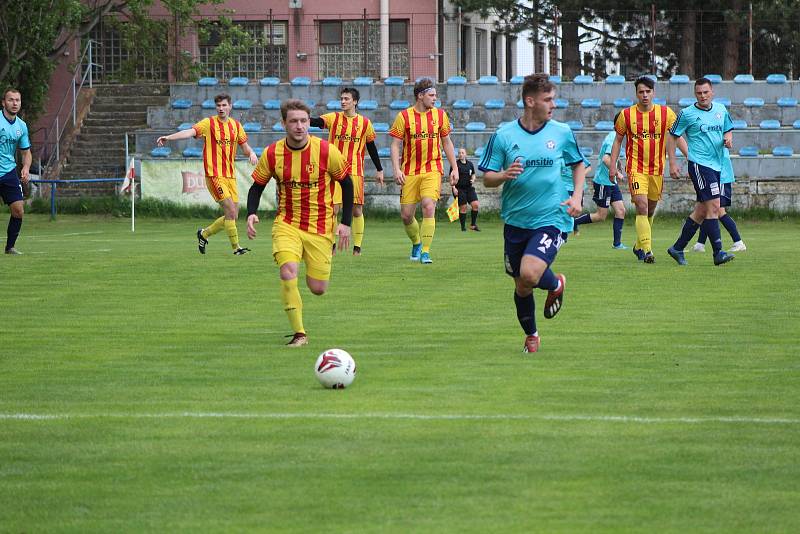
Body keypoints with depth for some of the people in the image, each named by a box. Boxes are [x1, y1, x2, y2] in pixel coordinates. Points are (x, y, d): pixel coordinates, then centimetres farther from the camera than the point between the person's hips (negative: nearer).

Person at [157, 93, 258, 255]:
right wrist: (168, 137, -35)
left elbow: (245, 146, 18)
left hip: (230, 175, 6)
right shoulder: (209, 123, -5)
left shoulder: (236, 125, 11)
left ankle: (204, 234, 26)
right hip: (214, 174, -6)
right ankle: (236, 247, -6)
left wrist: (251, 153, -6)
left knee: (233, 215, 5)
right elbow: (190, 132, -19)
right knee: (231, 210, -14)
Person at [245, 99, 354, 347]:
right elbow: (257, 186, 7)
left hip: (320, 227, 0)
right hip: (287, 223, 0)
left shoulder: (326, 151, -11)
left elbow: (346, 183, 2)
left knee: (318, 288, 0)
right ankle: (299, 333, -15)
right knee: (288, 272, -25)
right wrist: (251, 214, -11)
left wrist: (346, 223, -1)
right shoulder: (272, 154, -7)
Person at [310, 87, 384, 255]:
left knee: (357, 210, 1)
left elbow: (371, 147, 14)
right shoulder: (334, 118, 4)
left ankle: (357, 246, 10)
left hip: (356, 171, 0)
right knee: (333, 208, -6)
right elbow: (317, 122, -14)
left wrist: (379, 170, 16)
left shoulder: (365, 123, 5)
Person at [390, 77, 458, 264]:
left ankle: (425, 251, -12)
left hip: (432, 170, 0)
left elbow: (447, 142, 16)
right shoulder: (404, 116, -1)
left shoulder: (440, 115, 6)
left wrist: (454, 168, 13)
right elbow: (395, 145, 0)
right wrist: (396, 169, -11)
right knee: (406, 215, 2)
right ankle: (416, 243, 31)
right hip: (410, 172, 0)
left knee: (428, 206, -19)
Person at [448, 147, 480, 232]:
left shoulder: (470, 164, 11)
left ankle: (473, 225, 4)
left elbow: (473, 174, 23)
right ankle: (463, 227, 6)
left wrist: (473, 180, 2)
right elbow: (451, 177, -4)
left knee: (475, 205, -8)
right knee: (463, 207, -5)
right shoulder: (456, 164, -3)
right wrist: (453, 187, -13)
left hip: (469, 188, 4)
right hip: (459, 189, -4)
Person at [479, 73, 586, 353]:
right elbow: (487, 178, 0)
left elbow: (579, 164, 17)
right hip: (516, 221, 2)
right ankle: (530, 335, 36)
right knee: (521, 287, 11)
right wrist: (504, 175, -22)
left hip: (552, 218, -2)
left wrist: (576, 197, 1)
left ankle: (556, 284, 11)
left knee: (530, 274, -24)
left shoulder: (562, 132, 0)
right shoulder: (503, 136, -3)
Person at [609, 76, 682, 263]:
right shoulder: (626, 115, -1)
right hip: (636, 168, -2)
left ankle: (639, 246, 32)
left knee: (650, 210, 12)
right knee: (642, 206, -17)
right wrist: (612, 165, 3)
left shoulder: (665, 113, 0)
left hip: (657, 169, 2)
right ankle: (646, 250, -18)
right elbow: (618, 140, 9)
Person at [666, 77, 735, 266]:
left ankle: (678, 248, 21)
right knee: (713, 206, -16)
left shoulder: (721, 109, 10)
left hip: (716, 165, 7)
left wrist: (728, 139, 0)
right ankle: (718, 253, -16)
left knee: (701, 211, 10)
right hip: (699, 164, -7)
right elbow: (672, 137, 2)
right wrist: (672, 164, -3)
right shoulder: (687, 114, -5)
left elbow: (728, 129, 24)